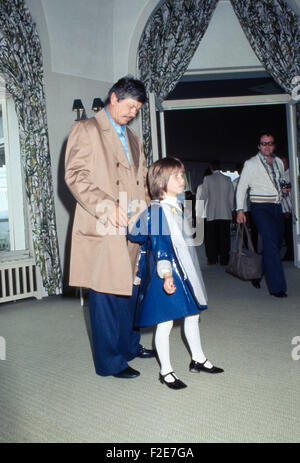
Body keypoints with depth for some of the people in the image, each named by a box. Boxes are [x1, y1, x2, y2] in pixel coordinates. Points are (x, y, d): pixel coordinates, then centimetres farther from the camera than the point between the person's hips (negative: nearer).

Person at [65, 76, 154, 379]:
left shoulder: (133, 139, 22)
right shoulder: (85, 130, -1)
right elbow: (75, 175, -11)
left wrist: (144, 211, 6)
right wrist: (107, 207, -21)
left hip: (131, 228, 7)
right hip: (102, 229, -7)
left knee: (129, 290, 15)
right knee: (106, 294, -1)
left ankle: (129, 345, 32)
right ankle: (110, 362, 12)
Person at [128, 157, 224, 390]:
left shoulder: (178, 208, 11)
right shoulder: (156, 211, -16)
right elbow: (159, 244, -21)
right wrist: (166, 274, -27)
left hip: (186, 272, 9)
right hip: (166, 275, -9)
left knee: (192, 315, 19)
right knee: (165, 323, 1)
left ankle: (198, 359, 37)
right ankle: (166, 371, 16)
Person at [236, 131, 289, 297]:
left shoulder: (279, 162, 15)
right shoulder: (251, 164, -1)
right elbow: (241, 187, -2)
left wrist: (284, 189, 7)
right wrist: (240, 210, -10)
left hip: (277, 207, 7)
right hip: (260, 207, -6)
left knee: (277, 243, 8)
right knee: (270, 244, -14)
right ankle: (277, 286, -11)